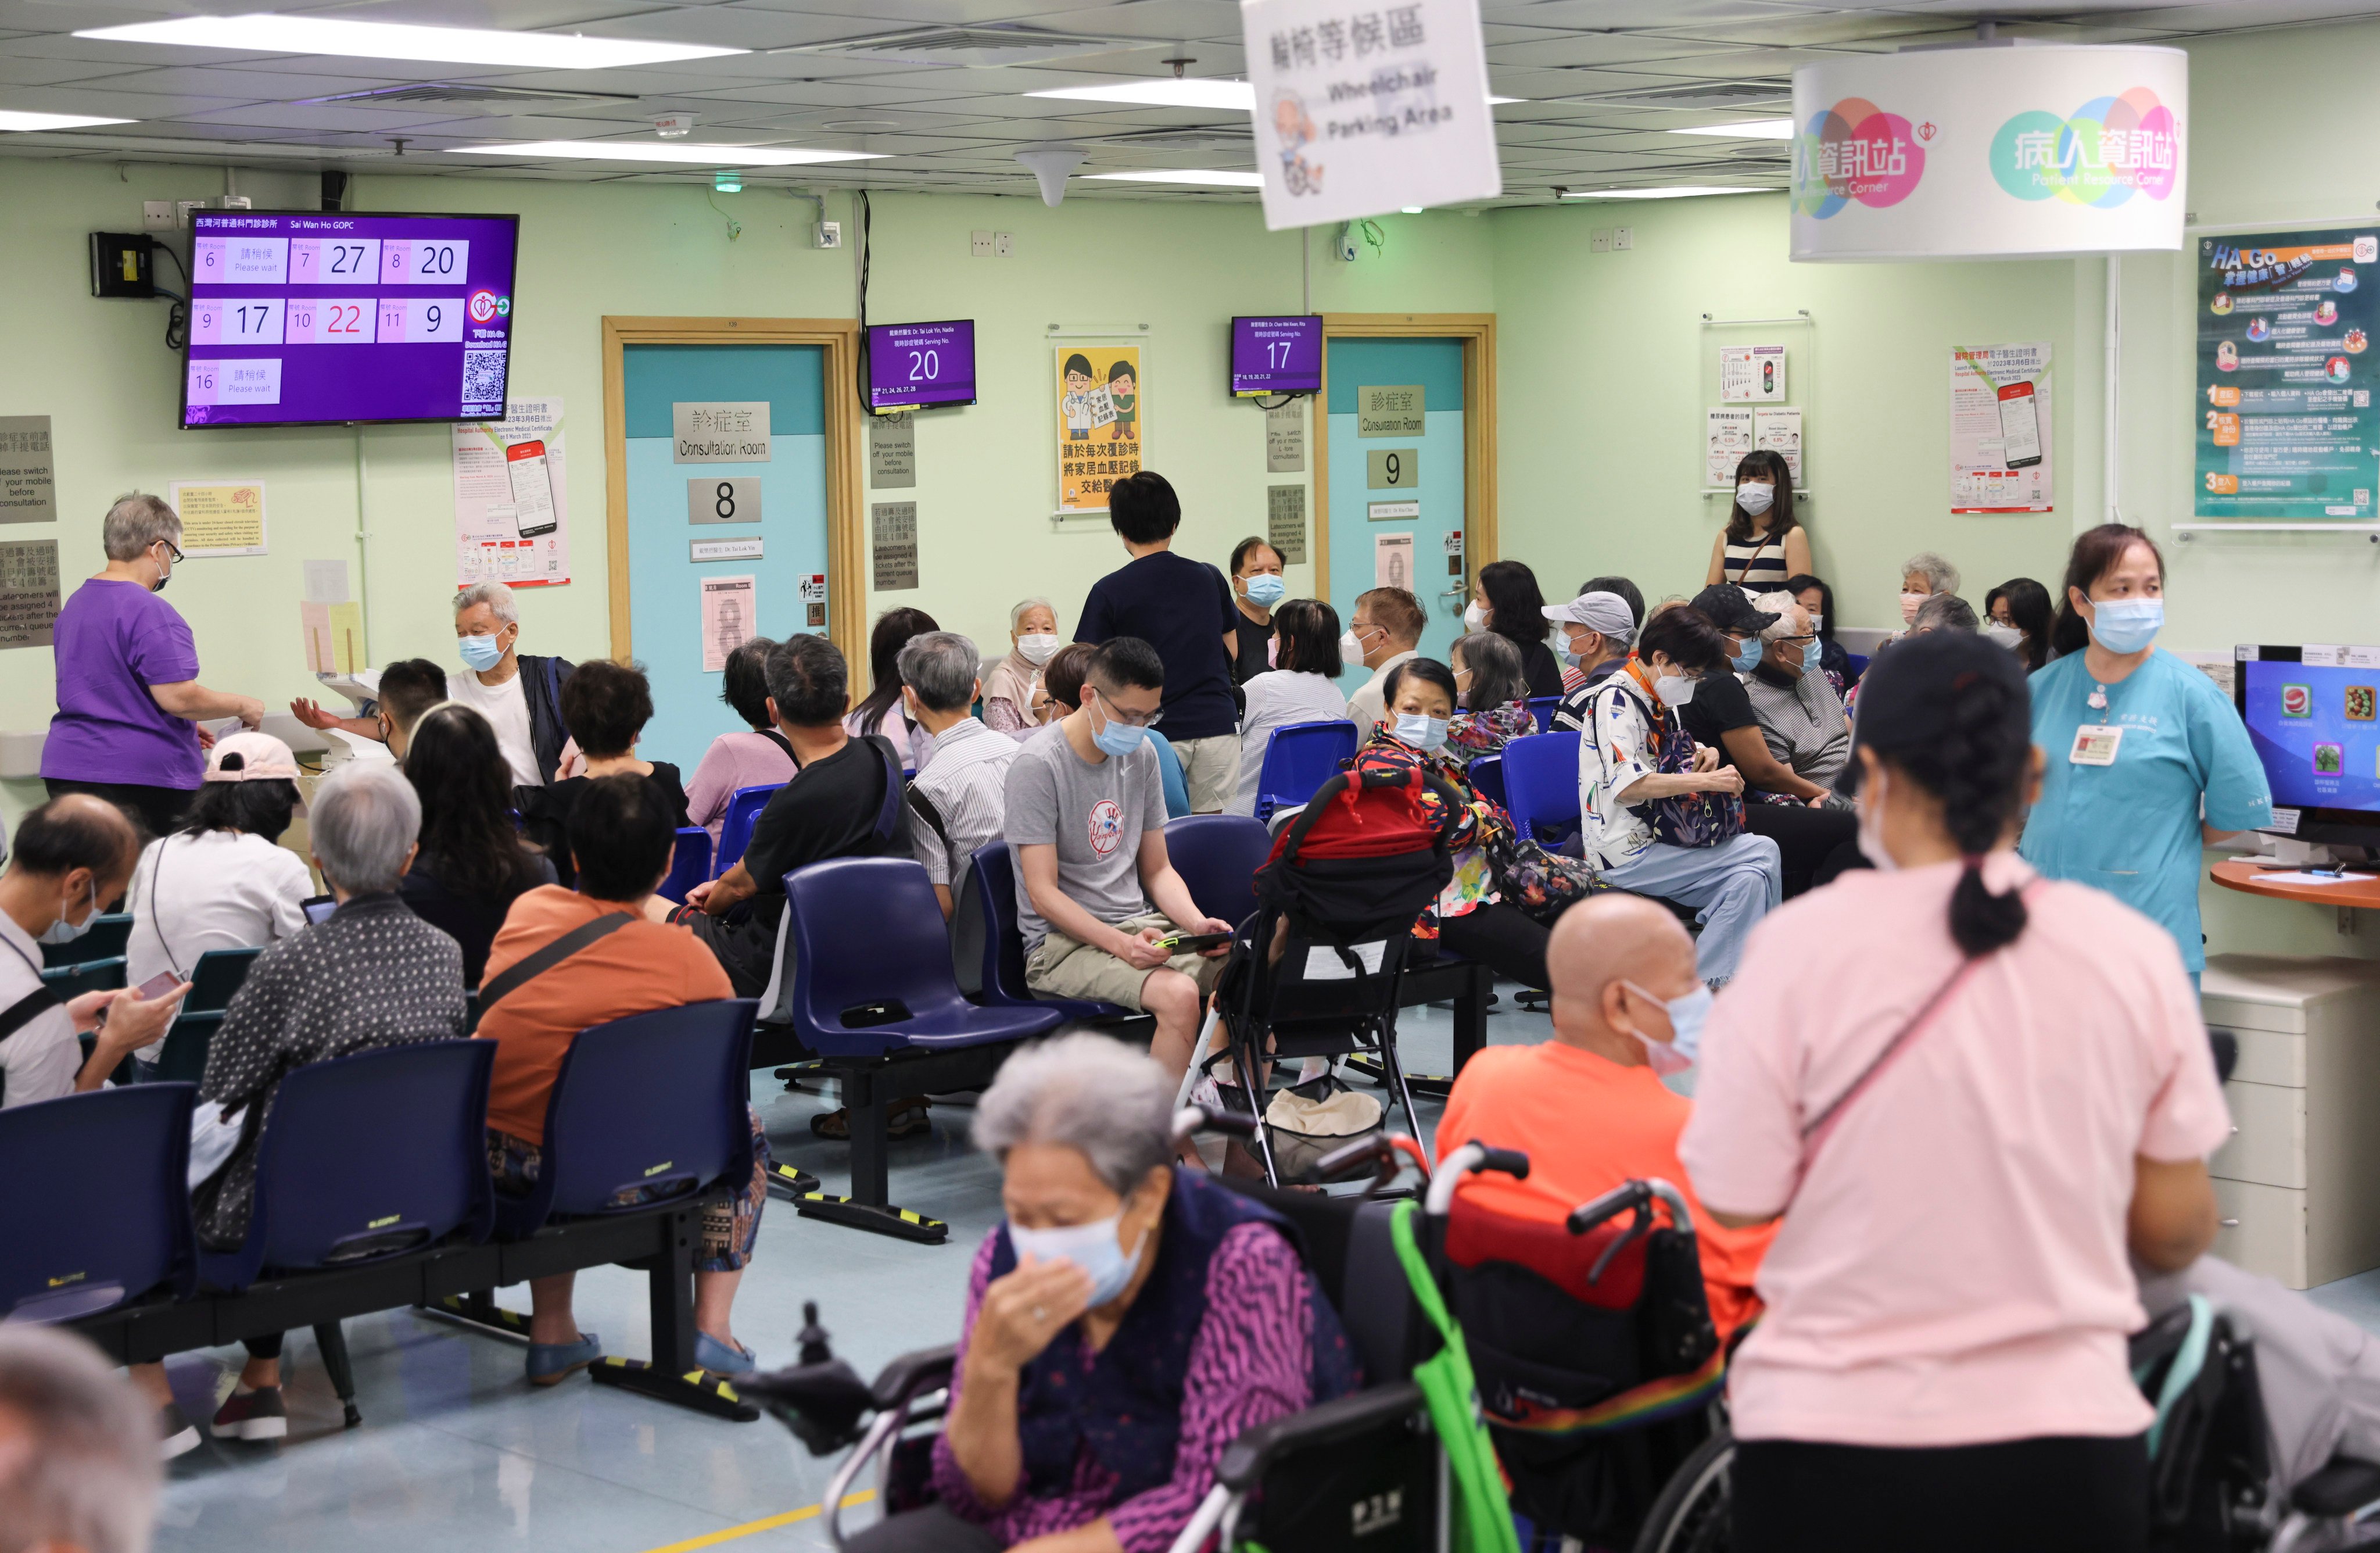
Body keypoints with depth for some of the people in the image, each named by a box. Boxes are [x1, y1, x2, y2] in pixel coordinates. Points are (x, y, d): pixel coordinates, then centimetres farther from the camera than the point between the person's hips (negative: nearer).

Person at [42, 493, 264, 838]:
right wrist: (243, 707, -1)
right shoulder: (151, 612, -13)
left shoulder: (74, 605, 16)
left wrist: (183, 730, 27)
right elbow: (177, 697, -18)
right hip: (142, 778, -8)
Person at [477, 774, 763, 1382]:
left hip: (491, 1161, 4)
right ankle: (711, 1326, 16)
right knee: (743, 1133, 21)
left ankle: (552, 1331, 34)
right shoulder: (685, 957, -11)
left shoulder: (528, 909, 1)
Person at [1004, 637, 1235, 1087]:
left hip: (1140, 925, 7)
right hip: (1063, 941, -7)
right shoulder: (1038, 765, -11)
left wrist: (1197, 923, -4)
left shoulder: (1141, 756, 11)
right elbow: (1044, 894, -14)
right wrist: (1121, 944, -26)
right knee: (1178, 995, -33)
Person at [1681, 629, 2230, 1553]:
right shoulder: (2133, 953, -2)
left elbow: (1735, 1201, -5)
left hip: (1830, 1435, -2)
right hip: (2068, 1439, 2)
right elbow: (2178, 1232, 3)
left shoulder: (1801, 946, -9)